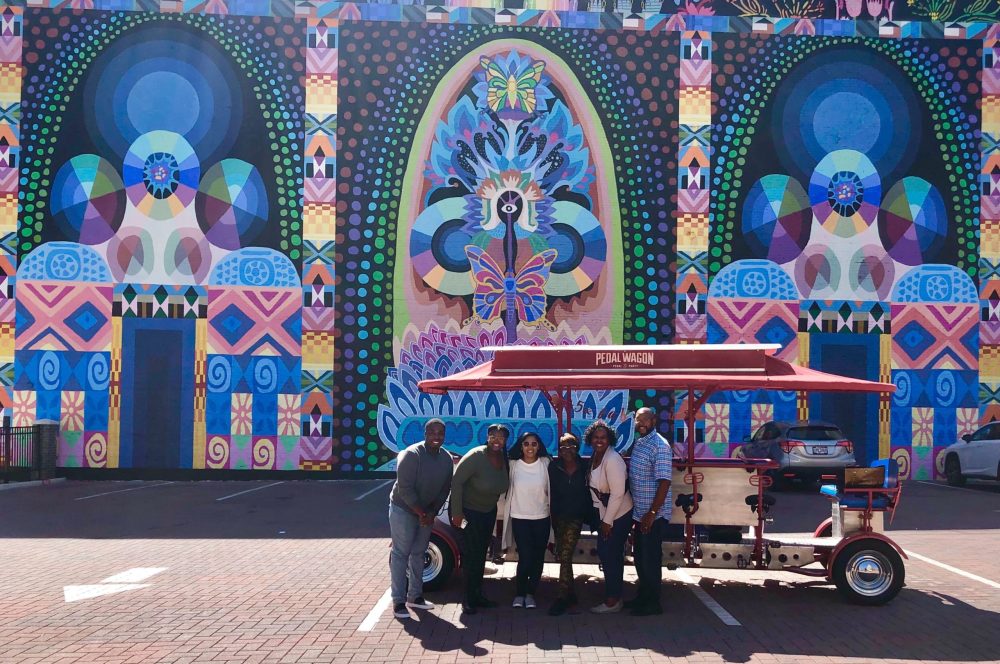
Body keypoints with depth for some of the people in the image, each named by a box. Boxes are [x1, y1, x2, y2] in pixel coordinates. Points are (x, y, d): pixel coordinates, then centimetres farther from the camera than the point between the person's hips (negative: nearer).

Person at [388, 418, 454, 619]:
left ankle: (415, 597, 24)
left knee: (418, 554, 14)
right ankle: (398, 602, -3)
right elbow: (405, 488, -23)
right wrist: (421, 513, -20)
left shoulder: (446, 459, -2)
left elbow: (444, 489, 3)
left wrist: (431, 513, -8)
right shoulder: (411, 455, -22)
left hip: (427, 513, 7)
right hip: (403, 510, -6)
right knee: (401, 554, -5)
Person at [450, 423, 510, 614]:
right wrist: (456, 513, -22)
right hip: (467, 510, -7)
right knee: (471, 554, -6)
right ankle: (469, 600, 4)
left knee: (481, 554, 14)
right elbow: (456, 482, -23)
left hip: (488, 511, 7)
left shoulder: (505, 459, -5)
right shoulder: (476, 457, -25)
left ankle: (478, 595, 26)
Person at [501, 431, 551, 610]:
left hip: (542, 518, 1)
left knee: (538, 558, 8)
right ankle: (519, 594, 13)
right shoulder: (513, 465, -5)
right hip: (519, 518, -1)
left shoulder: (546, 464, -5)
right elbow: (506, 488, 1)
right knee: (525, 558, -7)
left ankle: (530, 594, 24)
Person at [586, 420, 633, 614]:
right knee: (604, 553, 14)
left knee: (610, 556, -1)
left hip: (619, 516, -8)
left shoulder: (612, 459, -22)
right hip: (605, 514, 8)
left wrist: (608, 521, -19)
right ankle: (613, 596, 27)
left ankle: (612, 601, 11)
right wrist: (602, 519, 12)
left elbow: (618, 493, -24)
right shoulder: (595, 457, 4)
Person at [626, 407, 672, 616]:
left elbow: (664, 482, -21)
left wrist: (652, 513, -22)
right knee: (640, 556, 17)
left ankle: (653, 603, 11)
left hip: (653, 514, -8)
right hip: (639, 512, 8)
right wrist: (637, 512, 16)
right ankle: (642, 597, 30)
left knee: (651, 559, 0)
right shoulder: (638, 444, 10)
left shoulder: (660, 446, -17)